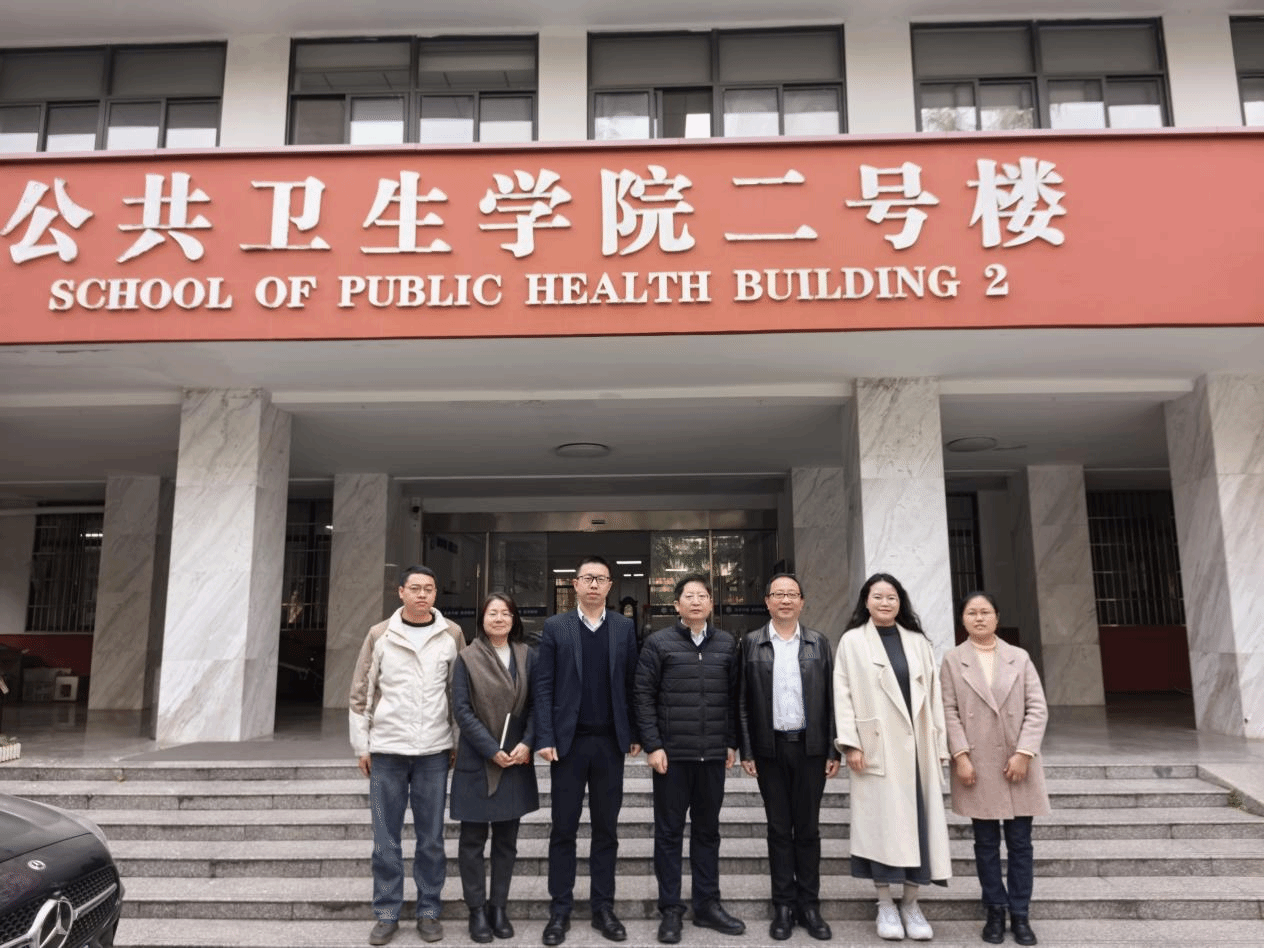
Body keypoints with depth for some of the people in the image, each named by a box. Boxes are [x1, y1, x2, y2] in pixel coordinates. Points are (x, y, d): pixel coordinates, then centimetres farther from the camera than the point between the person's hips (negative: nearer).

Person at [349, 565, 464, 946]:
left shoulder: (452, 634, 1)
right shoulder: (379, 635, 0)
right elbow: (361, 693, 5)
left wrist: (459, 743, 5)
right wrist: (361, 744, 3)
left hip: (434, 750, 0)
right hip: (386, 749, 0)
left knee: (431, 837, 8)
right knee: (386, 839, 8)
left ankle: (428, 911, 22)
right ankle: (387, 913, 21)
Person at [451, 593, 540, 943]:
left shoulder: (526, 656, 5)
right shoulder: (467, 658, -2)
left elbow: (536, 705, 4)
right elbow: (462, 710, -7)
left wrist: (526, 744, -12)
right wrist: (492, 750, -13)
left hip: (516, 761, 2)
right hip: (477, 761, -2)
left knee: (507, 839, 9)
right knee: (473, 839, 4)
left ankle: (499, 906, 20)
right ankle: (477, 910, 15)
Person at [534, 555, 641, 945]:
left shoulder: (625, 627, 5)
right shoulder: (555, 627, 1)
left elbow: (631, 684, 5)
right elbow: (544, 686, -2)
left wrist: (635, 734, 2)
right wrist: (545, 738, -8)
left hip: (610, 741, 1)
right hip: (568, 740, -1)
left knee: (606, 829, 9)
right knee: (563, 829, 6)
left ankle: (603, 908, 20)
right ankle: (560, 910, 17)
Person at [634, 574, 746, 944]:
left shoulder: (727, 644, 5)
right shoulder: (658, 643, -4)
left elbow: (734, 697, 9)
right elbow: (643, 697, -5)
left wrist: (732, 743, 6)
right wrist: (653, 746, -10)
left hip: (713, 755, 3)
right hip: (672, 754, -3)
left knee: (708, 830, 13)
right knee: (669, 832, 7)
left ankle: (707, 904, 25)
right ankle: (670, 909, 18)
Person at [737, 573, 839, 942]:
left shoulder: (819, 643, 4)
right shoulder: (752, 643, 2)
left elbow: (831, 699, 4)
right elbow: (743, 702, 1)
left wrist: (834, 750, 0)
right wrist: (746, 752, -3)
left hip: (810, 747, 1)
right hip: (771, 748, -1)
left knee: (808, 828, 8)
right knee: (779, 829, 7)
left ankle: (809, 905, 18)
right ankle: (784, 905, 17)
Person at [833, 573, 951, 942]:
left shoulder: (918, 642, 11)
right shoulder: (852, 641, 2)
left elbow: (933, 696, 9)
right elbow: (843, 694, -2)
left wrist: (939, 746, 5)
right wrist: (851, 743, -11)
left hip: (917, 747, 3)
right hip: (877, 747, -3)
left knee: (919, 821, 4)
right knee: (882, 822, 1)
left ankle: (911, 903, 17)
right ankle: (885, 905, 13)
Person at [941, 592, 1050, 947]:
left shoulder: (1020, 657, 5)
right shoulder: (952, 661, 3)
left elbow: (1038, 708, 1)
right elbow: (950, 712, -2)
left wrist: (1024, 752, -8)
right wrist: (961, 755, -11)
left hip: (1017, 762, 1)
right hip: (977, 765, -1)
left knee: (1020, 842, 6)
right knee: (986, 843, 7)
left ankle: (1020, 914, 16)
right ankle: (995, 912, 17)